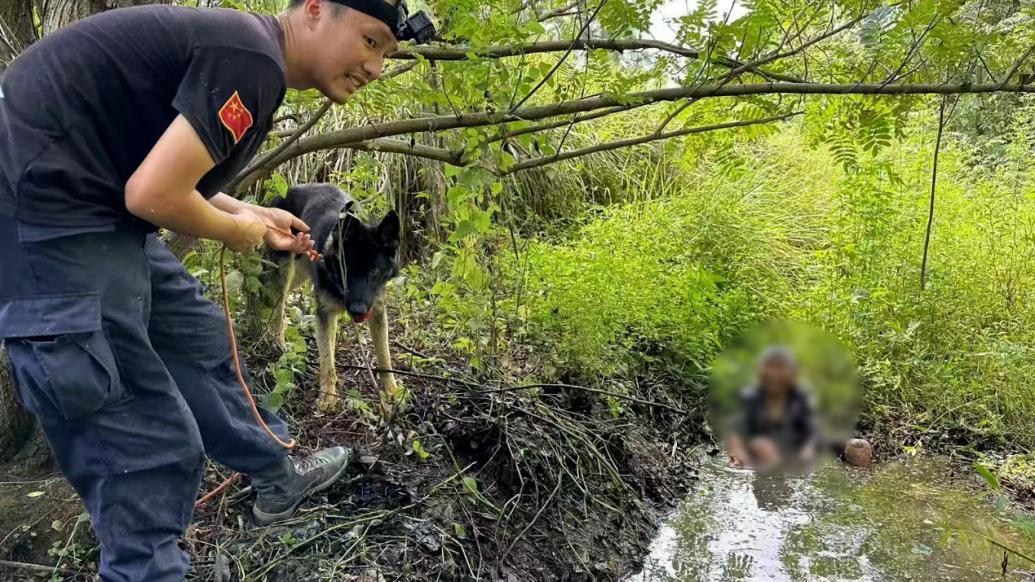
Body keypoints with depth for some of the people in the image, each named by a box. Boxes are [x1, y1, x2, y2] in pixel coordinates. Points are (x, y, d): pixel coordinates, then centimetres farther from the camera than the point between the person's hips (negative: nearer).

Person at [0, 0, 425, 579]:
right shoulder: (253, 60, -19)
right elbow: (153, 194, -24)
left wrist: (255, 215, 16)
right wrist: (235, 231, -5)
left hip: (84, 205, 11)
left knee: (194, 334, 22)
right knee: (145, 441, -5)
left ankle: (277, 475, 40)